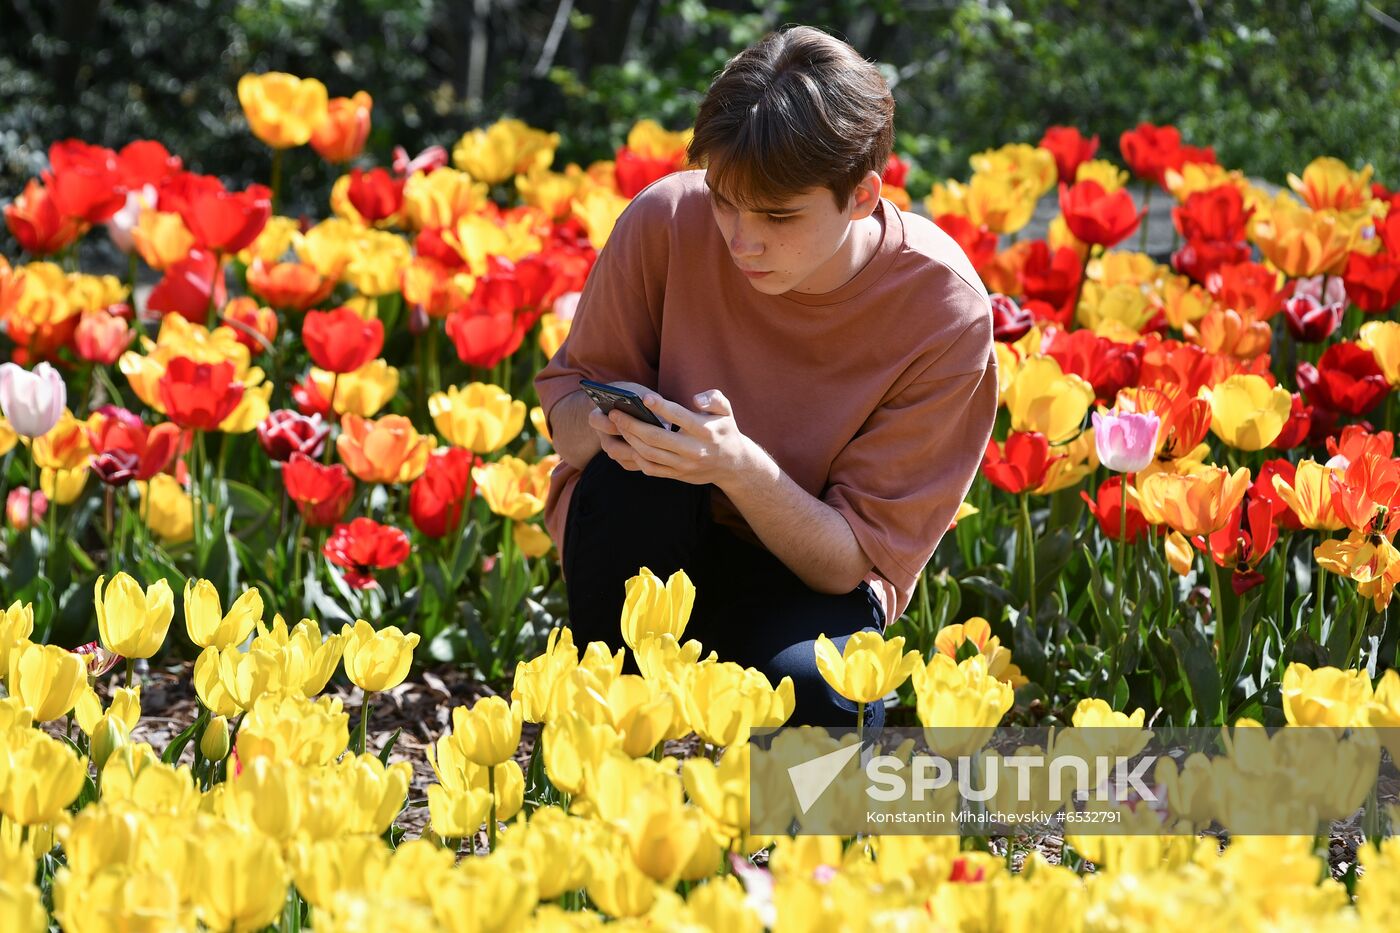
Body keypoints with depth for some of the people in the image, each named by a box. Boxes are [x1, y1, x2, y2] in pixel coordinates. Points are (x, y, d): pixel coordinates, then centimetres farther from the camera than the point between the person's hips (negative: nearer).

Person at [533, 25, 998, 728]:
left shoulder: (946, 315, -22)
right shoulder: (668, 220, -19)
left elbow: (856, 558, -19)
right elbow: (567, 394, -5)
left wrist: (741, 469, -39)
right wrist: (603, 425, -31)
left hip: (806, 573, -1)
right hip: (645, 546, 2)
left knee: (814, 692, -35)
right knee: (633, 483, -34)